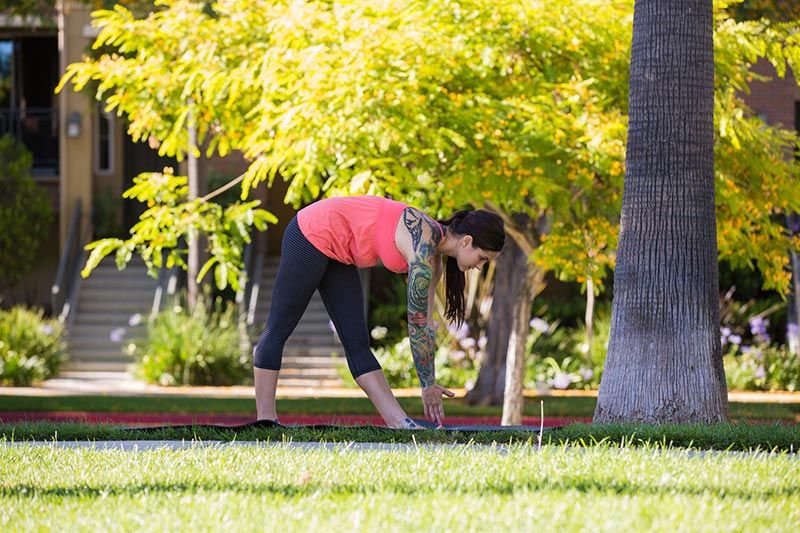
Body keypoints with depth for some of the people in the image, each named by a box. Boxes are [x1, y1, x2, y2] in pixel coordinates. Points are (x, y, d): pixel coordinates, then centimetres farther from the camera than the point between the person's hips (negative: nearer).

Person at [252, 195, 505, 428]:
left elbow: (425, 322, 6)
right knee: (278, 330, -1)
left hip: (338, 253, 9)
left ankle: (398, 421, -4)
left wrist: (430, 383, 7)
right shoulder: (423, 249, -26)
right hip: (312, 234, -9)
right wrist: (428, 385, -12)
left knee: (357, 343, 2)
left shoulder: (433, 255, 0)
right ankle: (265, 418, 2)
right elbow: (417, 325, -21)